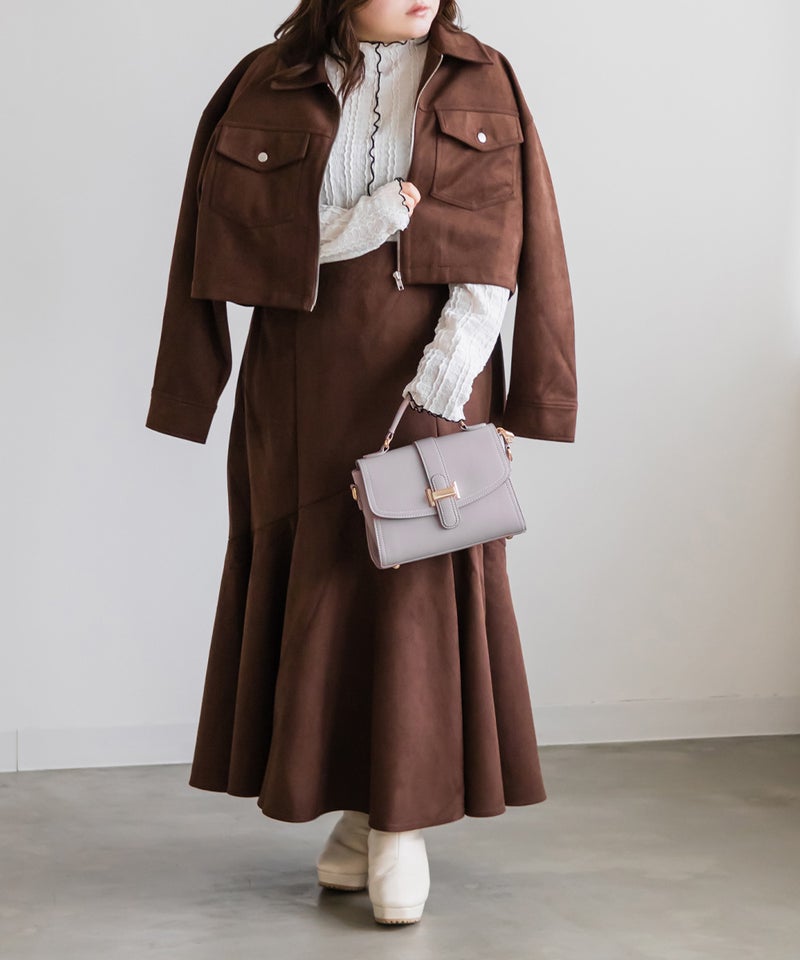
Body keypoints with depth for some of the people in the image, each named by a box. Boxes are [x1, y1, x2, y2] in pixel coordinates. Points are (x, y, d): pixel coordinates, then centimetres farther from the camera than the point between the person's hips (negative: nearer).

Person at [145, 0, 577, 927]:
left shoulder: (478, 84, 3)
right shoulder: (269, 85, 2)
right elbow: (228, 226, -3)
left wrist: (451, 361, -18)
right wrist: (355, 227, -15)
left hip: (428, 373, 0)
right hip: (307, 381, 1)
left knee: (419, 580, -3)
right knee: (321, 579, 3)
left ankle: (404, 824, 4)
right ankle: (359, 808, 15)